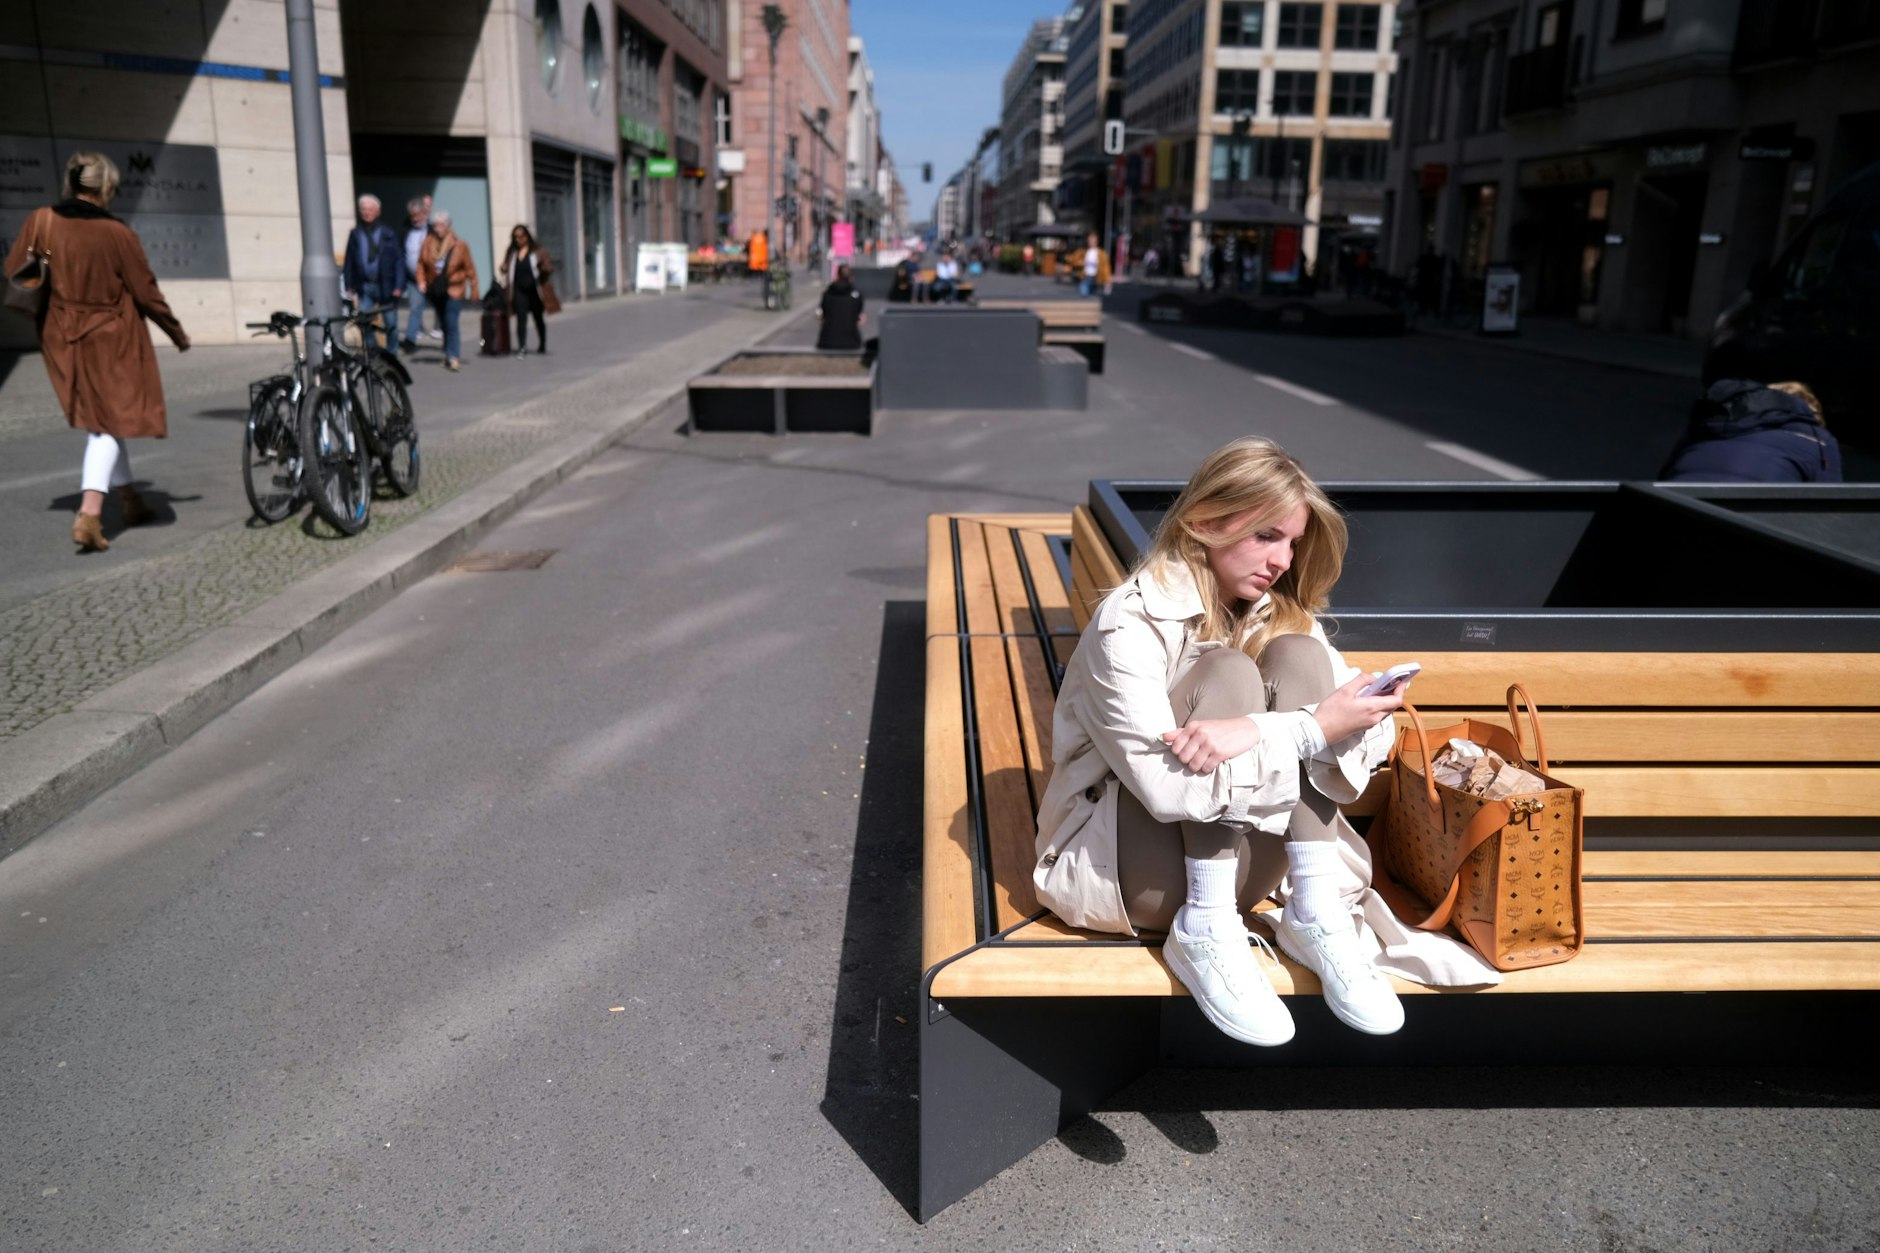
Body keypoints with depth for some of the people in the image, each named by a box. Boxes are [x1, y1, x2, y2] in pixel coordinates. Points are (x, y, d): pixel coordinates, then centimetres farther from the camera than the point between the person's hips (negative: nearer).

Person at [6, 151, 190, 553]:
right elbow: (146, 294, -8)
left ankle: (128, 499, 31)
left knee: (99, 419, 20)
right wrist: (177, 333, 6)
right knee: (109, 421, 4)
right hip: (111, 340, -4)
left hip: (61, 341, 4)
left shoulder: (41, 222, -6)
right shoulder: (118, 234, -15)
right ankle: (89, 513, -10)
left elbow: (12, 275, 0)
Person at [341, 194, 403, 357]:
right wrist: (349, 285, 3)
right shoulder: (355, 234, 6)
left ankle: (391, 355, 21)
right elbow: (349, 261, 8)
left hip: (386, 286, -2)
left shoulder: (388, 233, 0)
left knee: (390, 324, 7)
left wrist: (399, 286, -11)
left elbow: (399, 259, -3)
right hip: (365, 287, 2)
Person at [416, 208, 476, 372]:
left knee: (451, 323, -14)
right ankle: (453, 354, 22)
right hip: (435, 290, 4)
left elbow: (469, 268, -4)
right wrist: (421, 281, -4)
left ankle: (453, 357, -13)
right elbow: (421, 264, 10)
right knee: (444, 324, 11)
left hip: (453, 290, -4)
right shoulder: (427, 244, 2)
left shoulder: (459, 245, -7)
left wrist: (473, 289, -4)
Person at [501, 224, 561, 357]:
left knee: (538, 318, 12)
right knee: (521, 318, -9)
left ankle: (542, 345, 29)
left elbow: (549, 267, -6)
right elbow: (506, 269, 19)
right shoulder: (511, 253, 9)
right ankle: (522, 347, -12)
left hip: (535, 291, -2)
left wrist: (544, 269, -29)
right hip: (519, 291, 2)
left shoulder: (538, 251, -2)